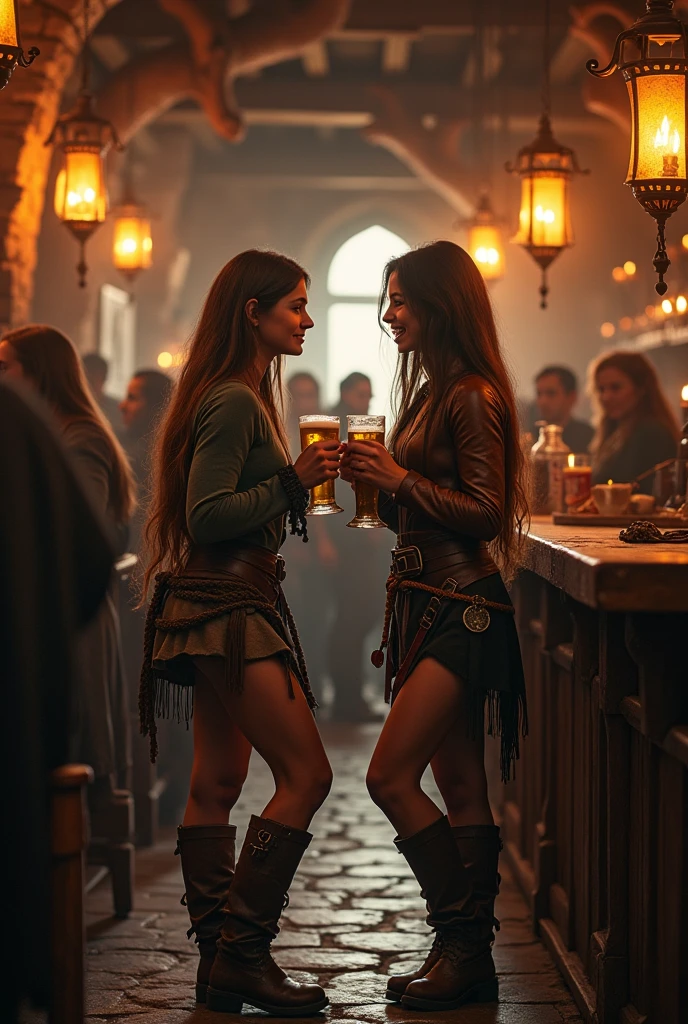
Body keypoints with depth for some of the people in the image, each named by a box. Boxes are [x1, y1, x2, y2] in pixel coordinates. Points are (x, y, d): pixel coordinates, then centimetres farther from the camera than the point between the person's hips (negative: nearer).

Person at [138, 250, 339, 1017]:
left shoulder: (243, 397, 17)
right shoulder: (233, 402, -16)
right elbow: (207, 516, -21)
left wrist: (301, 477, 13)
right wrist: (294, 480, -18)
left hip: (225, 610, 11)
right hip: (228, 611, -11)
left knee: (216, 785, 10)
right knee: (305, 774, -10)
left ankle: (219, 962, 14)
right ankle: (241, 953, -6)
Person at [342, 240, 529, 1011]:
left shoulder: (472, 397, -13)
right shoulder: (430, 392, 16)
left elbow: (485, 513, -18)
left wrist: (399, 478, -17)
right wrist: (376, 479, 6)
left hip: (462, 609, -10)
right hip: (426, 602, 10)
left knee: (391, 777, -12)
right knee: (459, 788, 9)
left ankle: (464, 945, -3)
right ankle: (469, 954, 13)